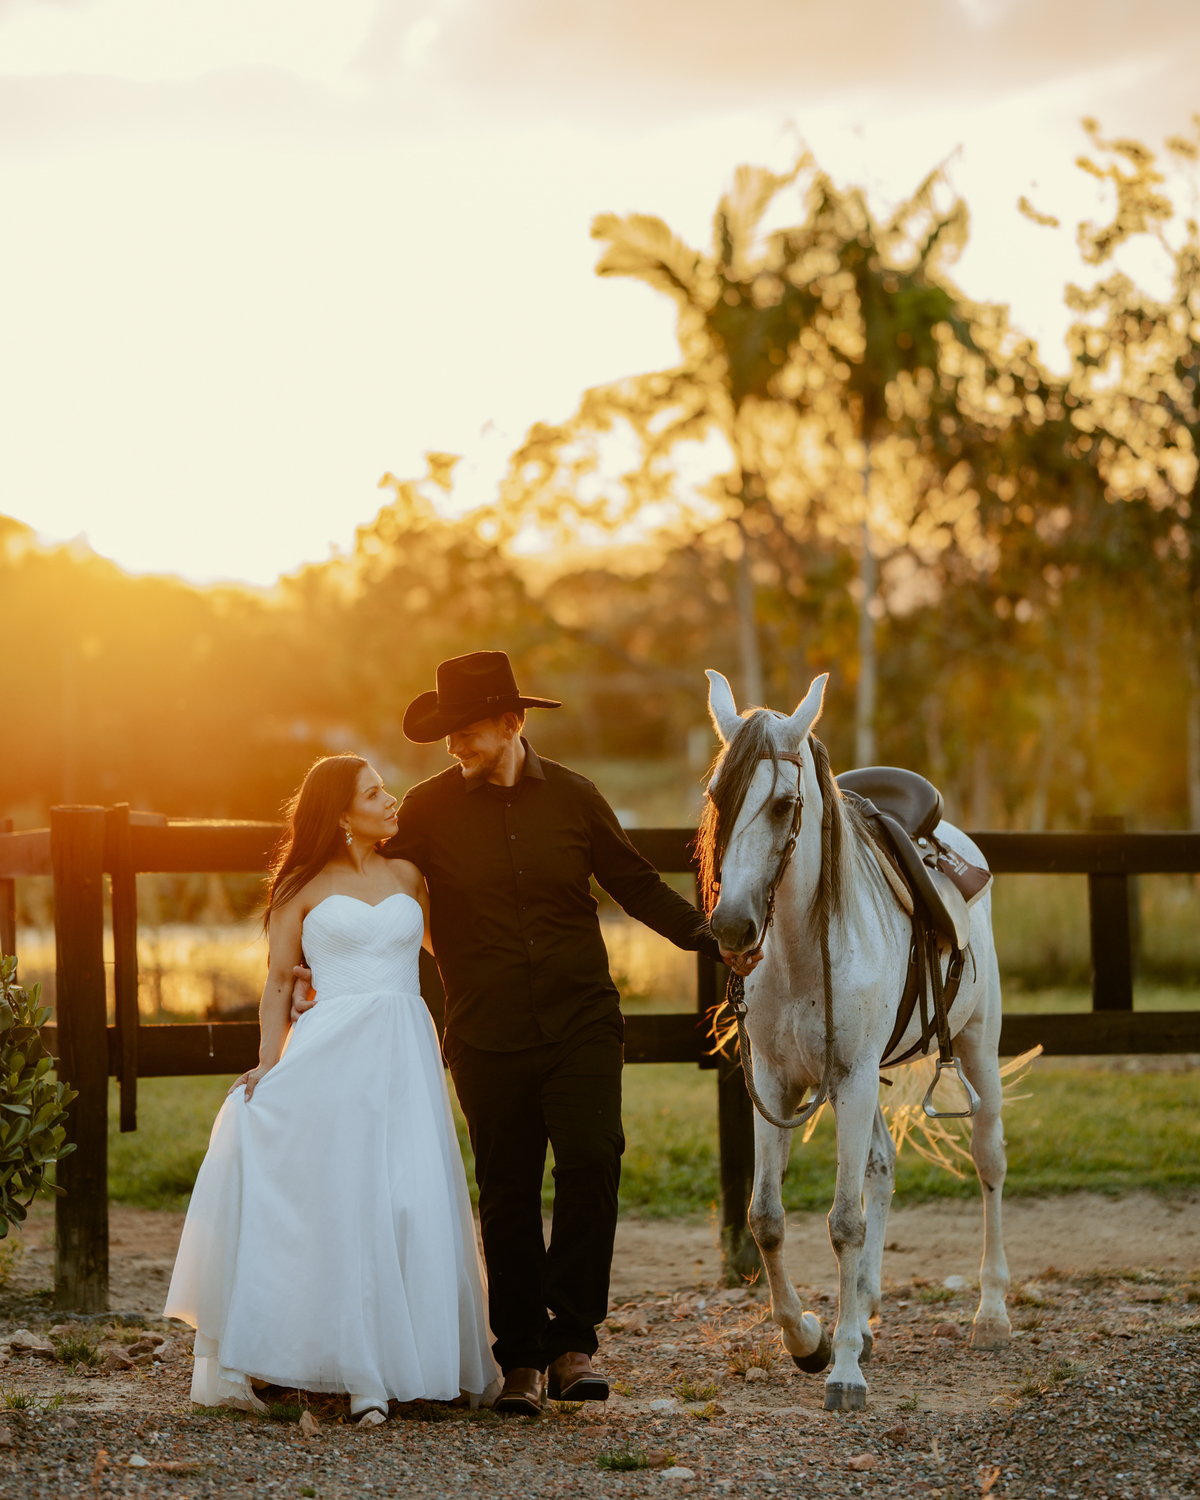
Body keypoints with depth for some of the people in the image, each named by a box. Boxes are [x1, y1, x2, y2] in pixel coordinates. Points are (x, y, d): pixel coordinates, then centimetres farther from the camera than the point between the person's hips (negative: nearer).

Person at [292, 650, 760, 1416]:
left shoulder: (573, 798, 3)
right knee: (508, 1197, 4)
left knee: (590, 1164, -16)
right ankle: (521, 1359, 15)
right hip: (488, 1037, 0)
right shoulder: (430, 810, 0)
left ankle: (572, 1340, -5)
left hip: (581, 1023, 0)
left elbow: (637, 885, 12)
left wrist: (713, 939, 5)